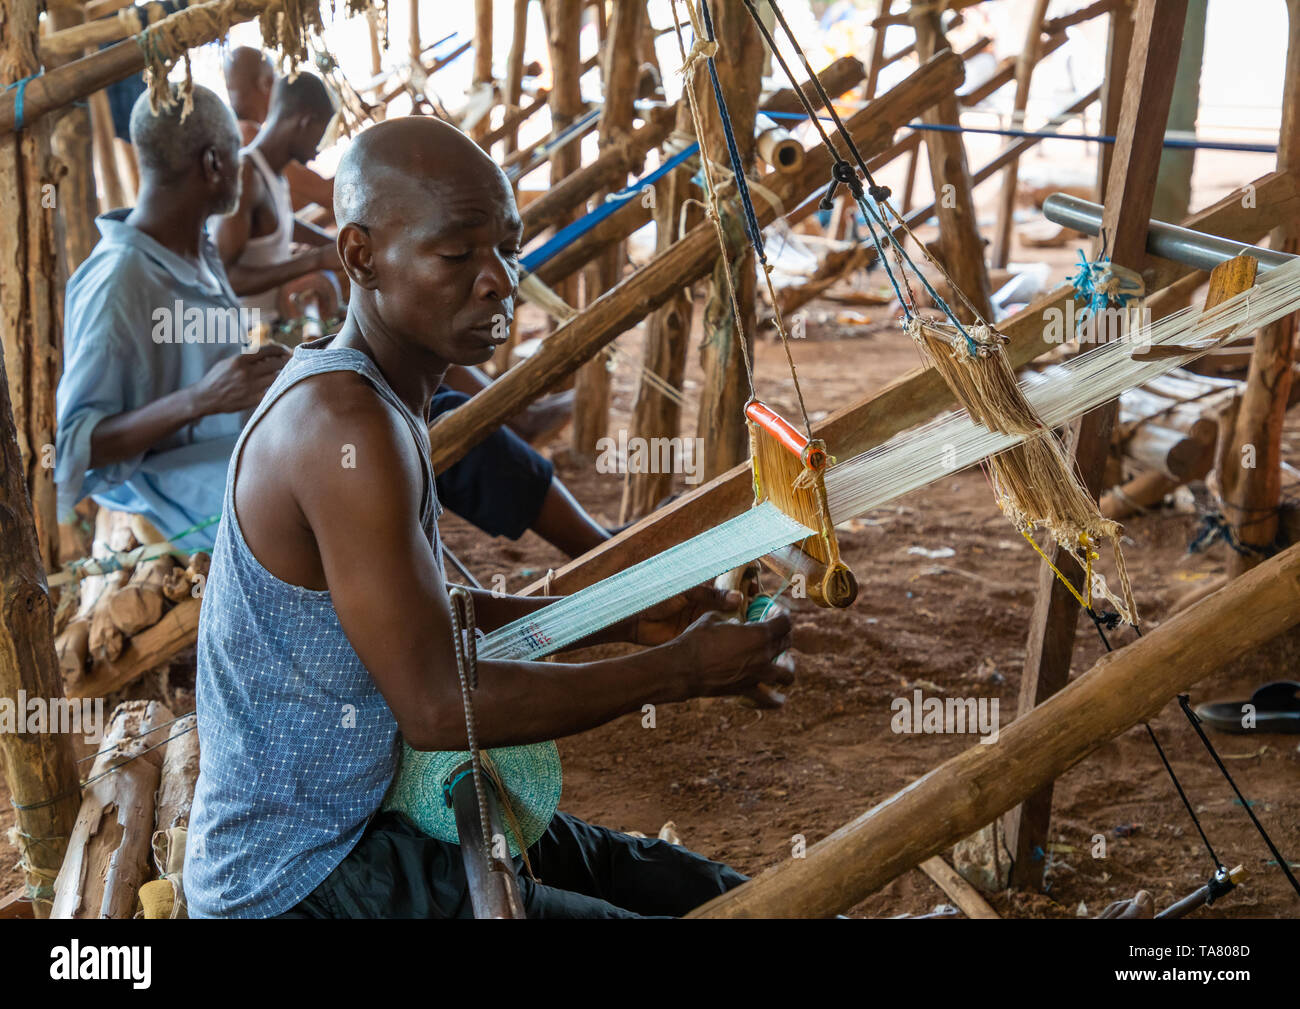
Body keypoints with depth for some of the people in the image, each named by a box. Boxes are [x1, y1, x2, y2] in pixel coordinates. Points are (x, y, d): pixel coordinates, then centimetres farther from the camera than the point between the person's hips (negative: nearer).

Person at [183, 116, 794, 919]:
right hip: (302, 879, -9)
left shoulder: (361, 394, 6)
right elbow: (438, 707, -26)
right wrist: (681, 669, -17)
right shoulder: (346, 428, -25)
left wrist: (622, 619, 9)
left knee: (720, 894, 10)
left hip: (378, 818, 9)